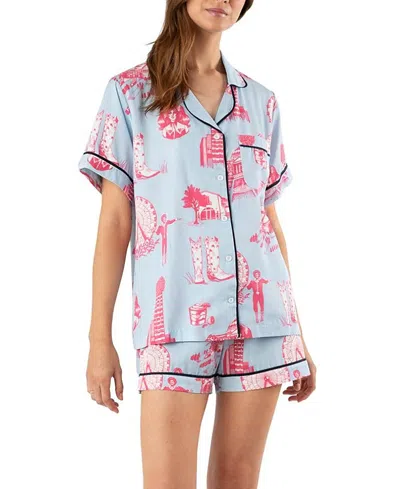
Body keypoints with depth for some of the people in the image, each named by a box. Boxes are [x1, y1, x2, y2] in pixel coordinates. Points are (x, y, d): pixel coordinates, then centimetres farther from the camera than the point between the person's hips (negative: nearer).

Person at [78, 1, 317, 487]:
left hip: (261, 317, 3)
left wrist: (297, 333, 13)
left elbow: (271, 222, 14)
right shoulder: (129, 92, 3)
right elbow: (114, 221, 0)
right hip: (174, 320, -3)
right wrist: (100, 337, -4)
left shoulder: (261, 102, 12)